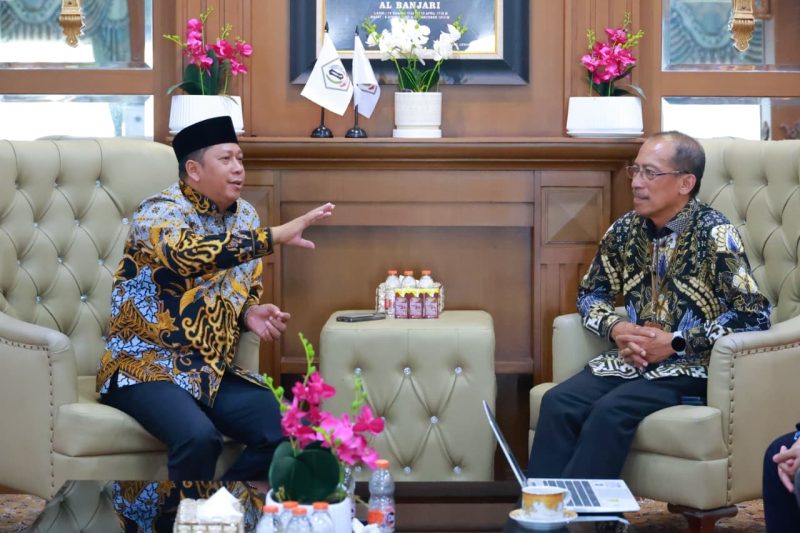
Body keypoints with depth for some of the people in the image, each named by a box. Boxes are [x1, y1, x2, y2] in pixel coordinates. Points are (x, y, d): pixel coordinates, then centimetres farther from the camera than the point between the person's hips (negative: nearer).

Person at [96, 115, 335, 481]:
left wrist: (252, 314, -2)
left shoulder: (245, 217, 10)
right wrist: (278, 235, -37)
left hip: (213, 371, 7)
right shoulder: (159, 212, -12)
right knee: (199, 436, -34)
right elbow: (191, 254, -35)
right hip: (146, 366, -6)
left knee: (284, 432, -16)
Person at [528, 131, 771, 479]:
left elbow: (754, 316, -16)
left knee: (610, 411, -31)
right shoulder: (625, 230, 6)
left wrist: (675, 343, -18)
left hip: (691, 365, -5)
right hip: (632, 358, 5)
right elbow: (590, 293, 18)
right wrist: (615, 328, -5)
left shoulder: (714, 235, -11)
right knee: (558, 402, -21)